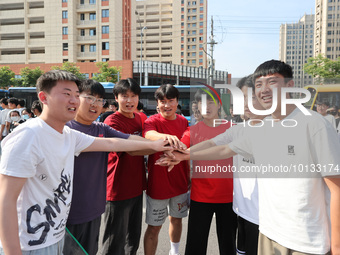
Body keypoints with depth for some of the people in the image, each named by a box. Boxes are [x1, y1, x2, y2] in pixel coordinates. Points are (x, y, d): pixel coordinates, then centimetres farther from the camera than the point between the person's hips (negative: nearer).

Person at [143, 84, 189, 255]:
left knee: (176, 219, 22)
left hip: (180, 182, 5)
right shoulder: (153, 121, -12)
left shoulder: (183, 122, 3)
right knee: (154, 227, 5)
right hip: (158, 183, -5)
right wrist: (166, 136, -59)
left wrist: (189, 177, 13)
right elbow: (149, 134, -37)